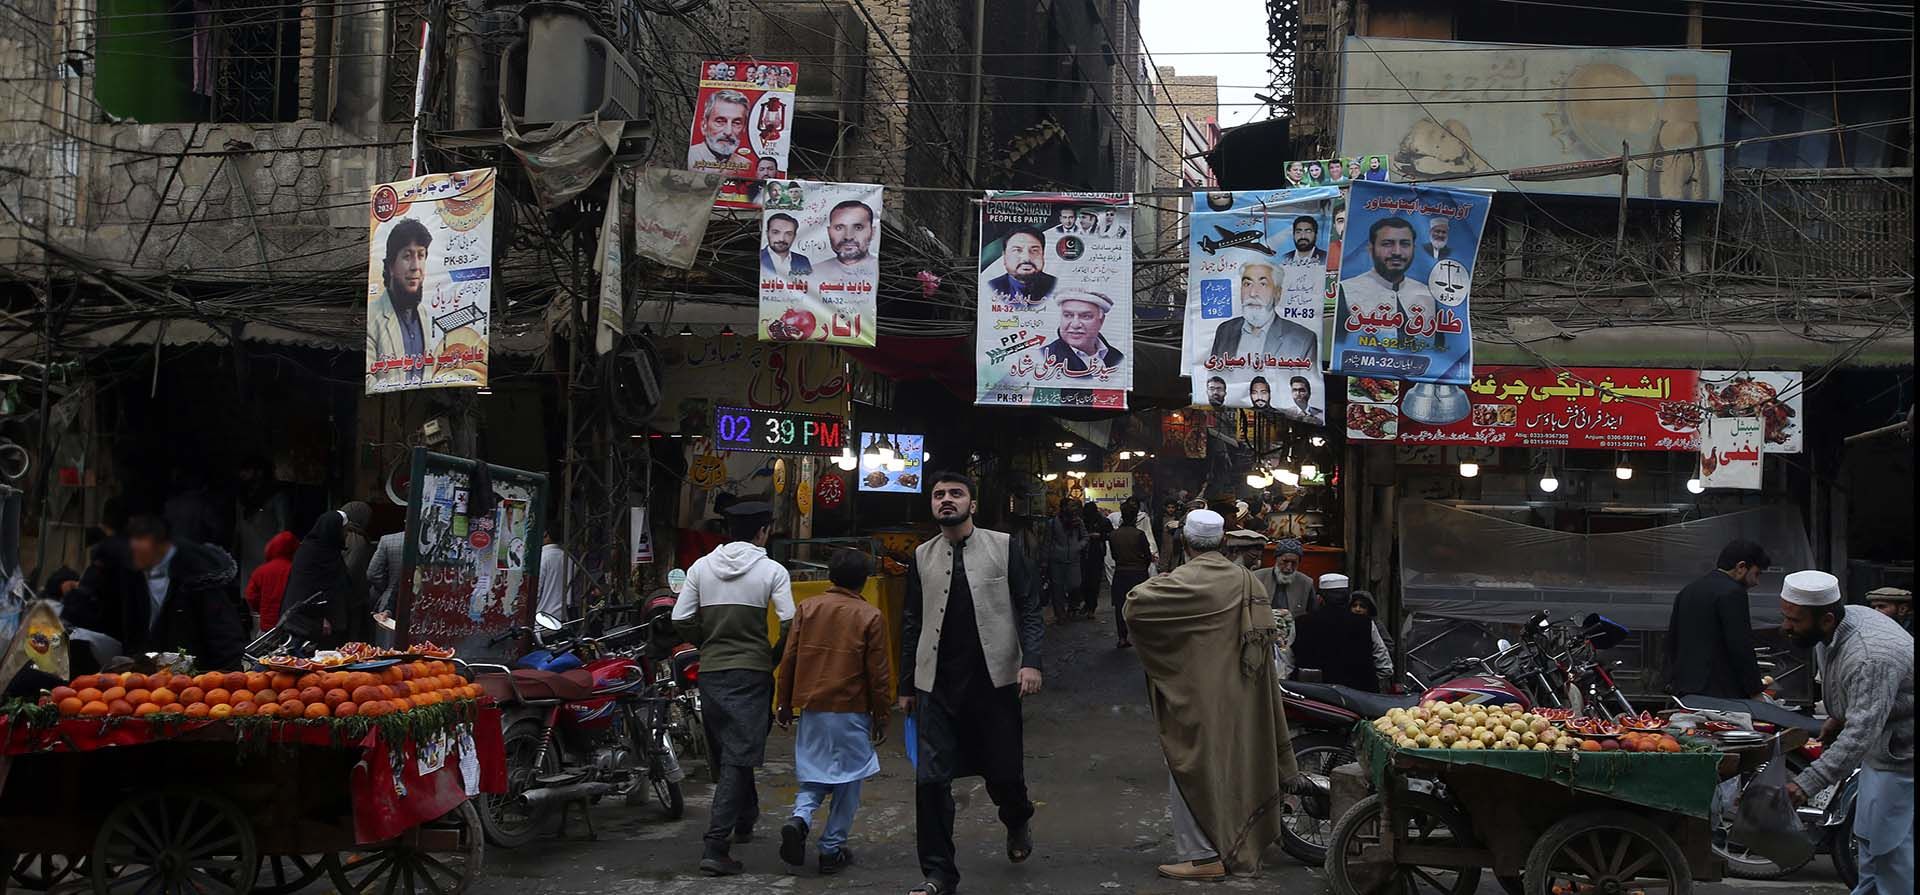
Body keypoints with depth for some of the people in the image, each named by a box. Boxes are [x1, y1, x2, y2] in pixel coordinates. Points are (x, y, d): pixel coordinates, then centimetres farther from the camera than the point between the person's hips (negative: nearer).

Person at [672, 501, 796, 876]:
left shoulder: (701, 567, 5)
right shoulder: (772, 570, -5)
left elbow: (680, 621, 2)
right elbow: (790, 623, -11)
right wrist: (777, 658, 6)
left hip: (710, 671, 4)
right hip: (751, 672, -4)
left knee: (726, 752, 20)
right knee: (737, 758, -5)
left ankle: (744, 821, 38)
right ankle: (716, 848, -13)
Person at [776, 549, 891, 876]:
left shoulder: (807, 609, 3)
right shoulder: (870, 617, -6)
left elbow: (788, 659, 4)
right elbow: (878, 673, -4)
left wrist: (784, 705, 13)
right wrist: (881, 717, 5)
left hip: (811, 708, 3)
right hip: (851, 712, -3)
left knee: (814, 777, 15)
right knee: (847, 781, 10)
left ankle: (799, 819, -11)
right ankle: (832, 849, 11)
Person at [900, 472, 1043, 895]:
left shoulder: (1003, 546, 1)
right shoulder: (922, 557, 8)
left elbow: (1028, 608, 0)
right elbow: (912, 624, 13)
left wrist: (1031, 661, -13)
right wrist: (906, 686, 15)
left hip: (994, 681, -2)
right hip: (937, 686, 2)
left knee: (1003, 773, 6)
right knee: (931, 780, -4)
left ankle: (1017, 820, 42)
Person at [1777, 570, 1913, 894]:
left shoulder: (1870, 659, -35)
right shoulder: (1847, 616, -4)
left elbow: (1861, 734, -41)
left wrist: (1805, 784, -45)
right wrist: (1838, 716, 10)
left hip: (1902, 756, -10)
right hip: (1883, 745, 10)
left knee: (1889, 846, -8)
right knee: (1869, 835, 19)